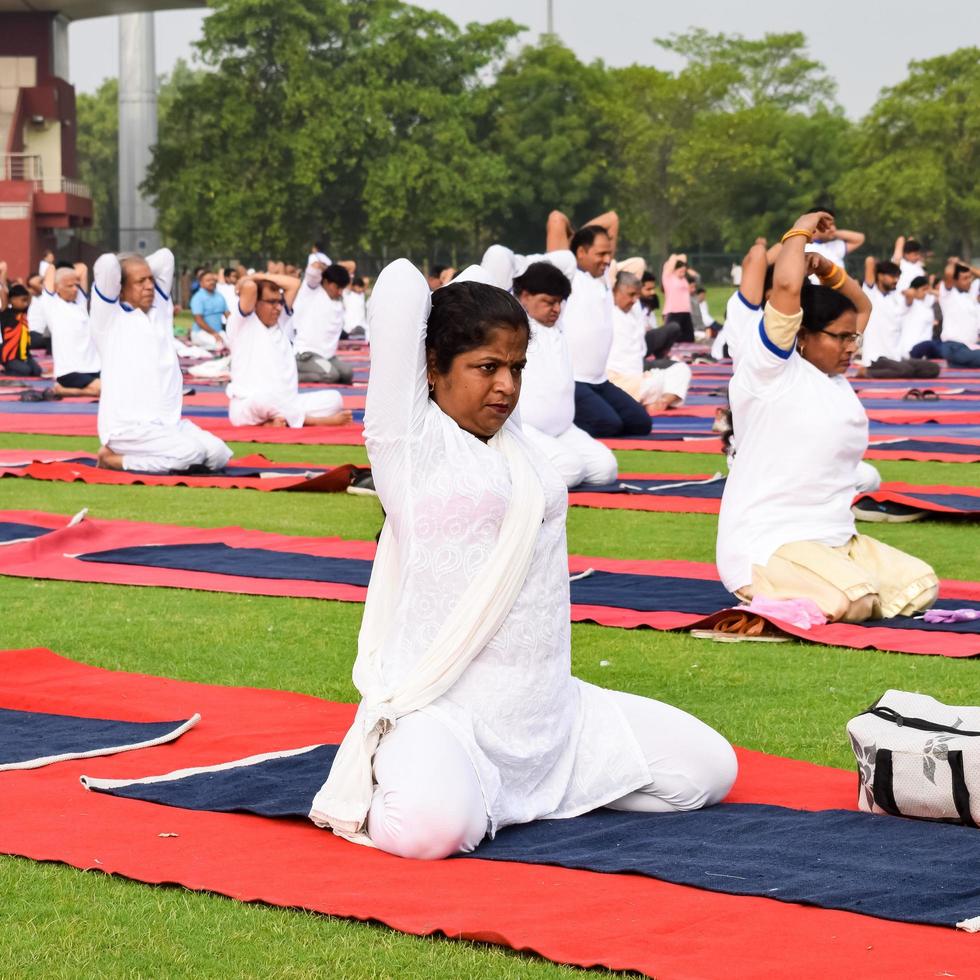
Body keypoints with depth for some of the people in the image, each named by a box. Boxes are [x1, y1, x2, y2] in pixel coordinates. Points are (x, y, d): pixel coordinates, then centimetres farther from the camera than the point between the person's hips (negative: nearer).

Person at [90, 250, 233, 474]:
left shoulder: (159, 308, 16)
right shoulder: (110, 316, -2)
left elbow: (164, 257, 20)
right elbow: (107, 263, -14)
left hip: (168, 423, 8)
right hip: (129, 427, -8)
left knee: (218, 453, -14)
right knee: (191, 453, -27)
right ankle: (115, 458, -7)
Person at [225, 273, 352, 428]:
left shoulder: (278, 321, 19)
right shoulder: (242, 323, -1)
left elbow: (293, 284, 17)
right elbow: (249, 287, -16)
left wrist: (261, 277, 13)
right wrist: (245, 282, 6)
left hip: (285, 404, 7)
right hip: (247, 405, -7)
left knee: (333, 398, -13)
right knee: (266, 398, -42)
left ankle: (282, 420, -33)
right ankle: (316, 420, -26)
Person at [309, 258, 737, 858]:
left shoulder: (514, 442, 13)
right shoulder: (412, 437, -5)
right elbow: (403, 284, -7)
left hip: (548, 711, 8)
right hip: (443, 711, -8)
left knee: (710, 769, 6)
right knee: (430, 829, -38)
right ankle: (396, 779, 2)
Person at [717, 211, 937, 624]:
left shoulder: (834, 376, 16)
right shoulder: (772, 370, -7)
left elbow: (862, 307, 30)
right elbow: (787, 287, -20)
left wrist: (827, 269, 12)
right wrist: (801, 230, -4)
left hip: (836, 541, 9)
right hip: (767, 544, -9)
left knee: (919, 587, -7)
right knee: (853, 601, -32)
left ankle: (790, 593, 6)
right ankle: (763, 595, -3)